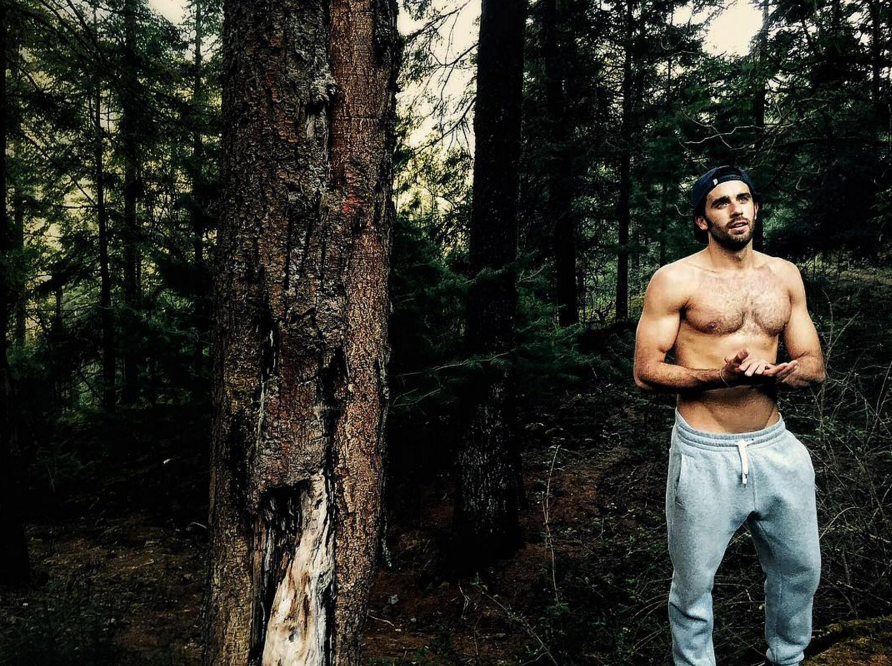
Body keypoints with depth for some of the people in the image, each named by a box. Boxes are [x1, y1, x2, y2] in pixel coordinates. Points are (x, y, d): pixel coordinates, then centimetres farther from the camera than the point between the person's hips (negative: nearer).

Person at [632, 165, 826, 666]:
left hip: (776, 447, 5)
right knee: (694, 585, 9)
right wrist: (723, 375, -25)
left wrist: (773, 373, -18)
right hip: (706, 454, -5)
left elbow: (814, 366, 5)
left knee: (801, 569, 20)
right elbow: (646, 372, -11)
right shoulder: (675, 281, -8)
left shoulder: (785, 276, 7)